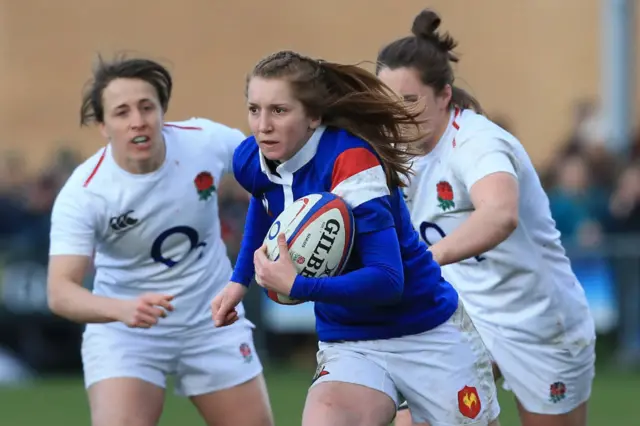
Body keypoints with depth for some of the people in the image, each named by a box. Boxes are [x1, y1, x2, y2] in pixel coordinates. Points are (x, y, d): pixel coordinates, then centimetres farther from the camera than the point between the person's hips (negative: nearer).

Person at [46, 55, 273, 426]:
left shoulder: (206, 141, -16)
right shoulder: (82, 195, -25)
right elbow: (60, 292, -31)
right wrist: (123, 309, -49)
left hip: (214, 323, 3)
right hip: (123, 334, -3)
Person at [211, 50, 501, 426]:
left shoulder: (351, 162, -26)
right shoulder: (252, 162, -7)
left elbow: (387, 280, -31)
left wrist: (297, 286, -38)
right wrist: (240, 280, 18)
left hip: (430, 334, -4)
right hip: (347, 345, 4)